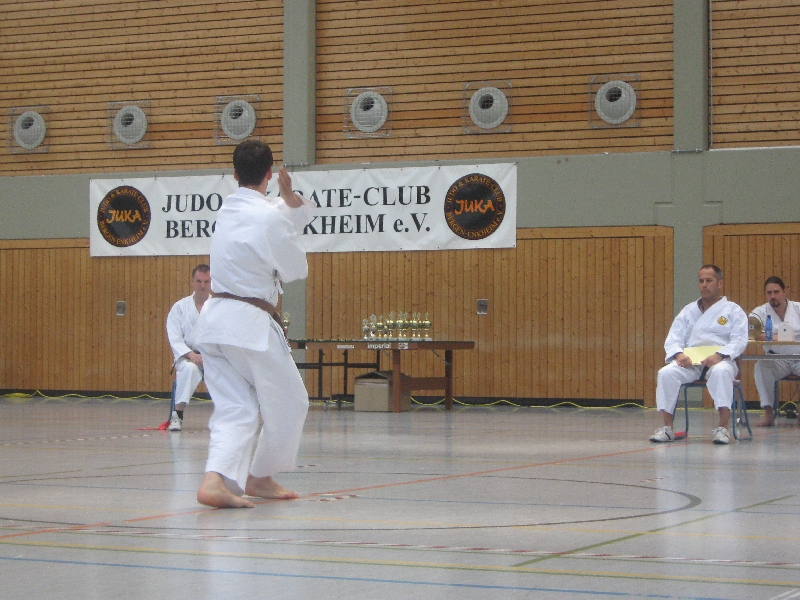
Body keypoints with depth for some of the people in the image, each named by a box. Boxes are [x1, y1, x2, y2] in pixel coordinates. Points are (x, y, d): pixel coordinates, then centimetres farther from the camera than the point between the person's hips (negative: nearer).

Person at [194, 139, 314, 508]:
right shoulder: (267, 218, -14)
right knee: (288, 405, 12)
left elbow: (300, 213, 22)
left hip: (214, 321, 8)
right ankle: (259, 477, 25)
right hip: (250, 324, -8)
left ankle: (216, 480, -17)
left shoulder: (228, 209, 13)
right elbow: (297, 270, -2)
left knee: (234, 408, 4)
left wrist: (288, 194, 0)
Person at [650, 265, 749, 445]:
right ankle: (667, 428, -20)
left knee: (721, 372, -39)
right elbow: (673, 339, 12)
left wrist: (719, 355, -21)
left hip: (719, 360, -3)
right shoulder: (689, 310, 22)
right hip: (689, 361, 3)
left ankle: (722, 428, -39)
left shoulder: (733, 311, 12)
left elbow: (739, 340, -3)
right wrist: (678, 354, -12)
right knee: (666, 373, -27)